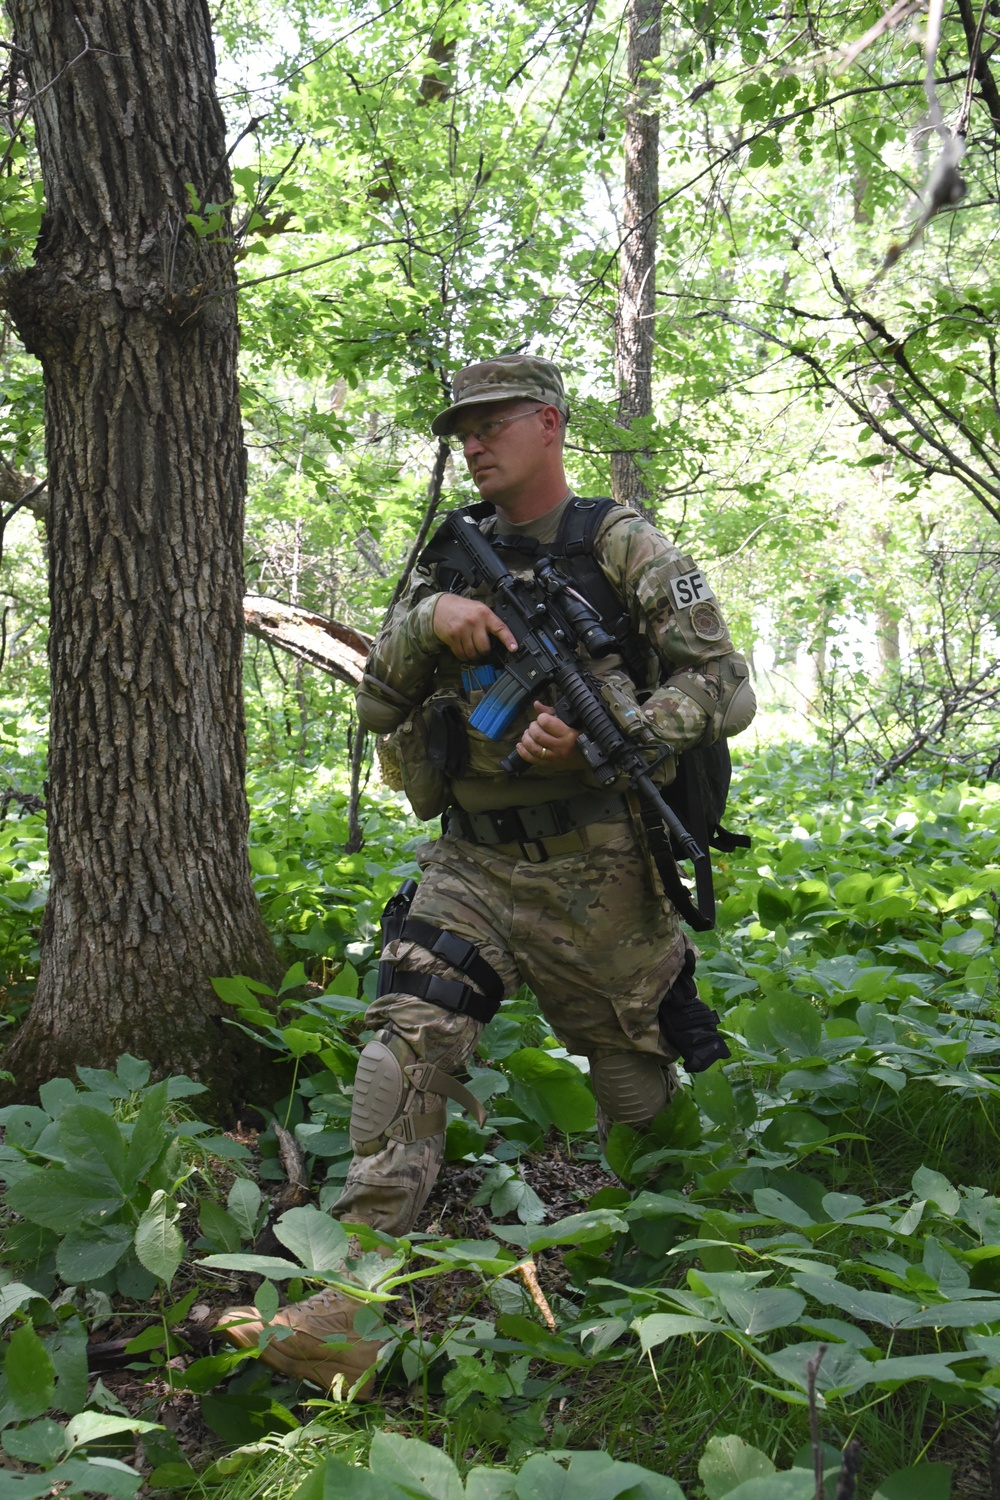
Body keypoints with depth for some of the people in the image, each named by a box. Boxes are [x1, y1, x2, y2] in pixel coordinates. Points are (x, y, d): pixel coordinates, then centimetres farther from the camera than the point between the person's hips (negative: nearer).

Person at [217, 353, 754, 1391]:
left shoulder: (627, 548, -2)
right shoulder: (452, 559, 11)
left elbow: (723, 683, -6)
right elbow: (376, 710, 7)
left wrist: (597, 738, -20)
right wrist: (426, 619, -13)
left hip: (598, 868, -3)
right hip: (473, 863, 3)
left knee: (638, 1081, 10)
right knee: (408, 1035, -16)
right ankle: (348, 1309, -17)